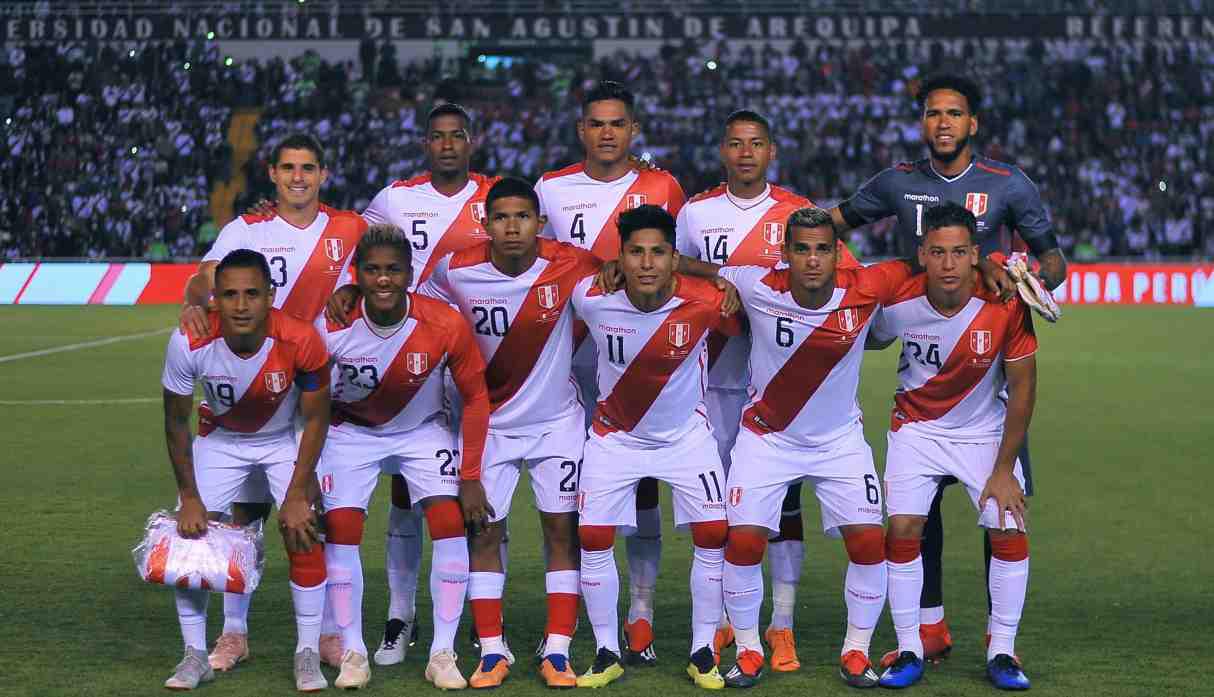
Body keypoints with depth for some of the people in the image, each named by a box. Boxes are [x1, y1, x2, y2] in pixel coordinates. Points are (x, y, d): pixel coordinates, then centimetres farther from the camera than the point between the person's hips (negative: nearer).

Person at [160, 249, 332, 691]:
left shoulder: (301, 342, -33)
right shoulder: (189, 343, -30)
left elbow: (316, 420, -16)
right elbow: (176, 423, -12)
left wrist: (297, 495, -18)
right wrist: (189, 497, -12)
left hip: (285, 441, -1)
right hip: (219, 439, 1)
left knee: (303, 533, -15)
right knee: (189, 536, -9)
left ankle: (308, 655, -2)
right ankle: (195, 656, 5)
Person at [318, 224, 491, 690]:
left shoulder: (446, 326, -26)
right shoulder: (332, 327, -25)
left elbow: (475, 398, -12)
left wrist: (470, 477, -12)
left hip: (423, 430, 0)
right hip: (351, 431, 0)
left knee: (451, 524, -13)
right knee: (340, 529, -12)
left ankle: (443, 654, -5)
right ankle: (352, 653, 0)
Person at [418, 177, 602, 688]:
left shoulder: (570, 267, -17)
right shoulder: (456, 271, -14)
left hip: (558, 420, 0)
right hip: (490, 422, 1)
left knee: (563, 531, 0)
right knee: (484, 533, -1)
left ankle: (556, 654, 6)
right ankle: (492, 654, 8)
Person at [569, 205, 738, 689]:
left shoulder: (706, 302, -24)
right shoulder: (590, 298, -22)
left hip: (686, 434, -1)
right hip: (615, 435, 1)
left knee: (713, 535, -8)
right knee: (593, 537, -7)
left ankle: (702, 653, 7)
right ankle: (607, 654, 9)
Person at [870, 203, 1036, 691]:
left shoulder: (1005, 305, -23)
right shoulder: (897, 302, -22)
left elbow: (1022, 386, -13)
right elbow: (867, 339, 2)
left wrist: (1004, 468, -11)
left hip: (985, 432, 0)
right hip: (916, 427, 0)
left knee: (1011, 534, -10)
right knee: (903, 529, -13)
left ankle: (1002, 652, 6)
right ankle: (909, 650, 2)